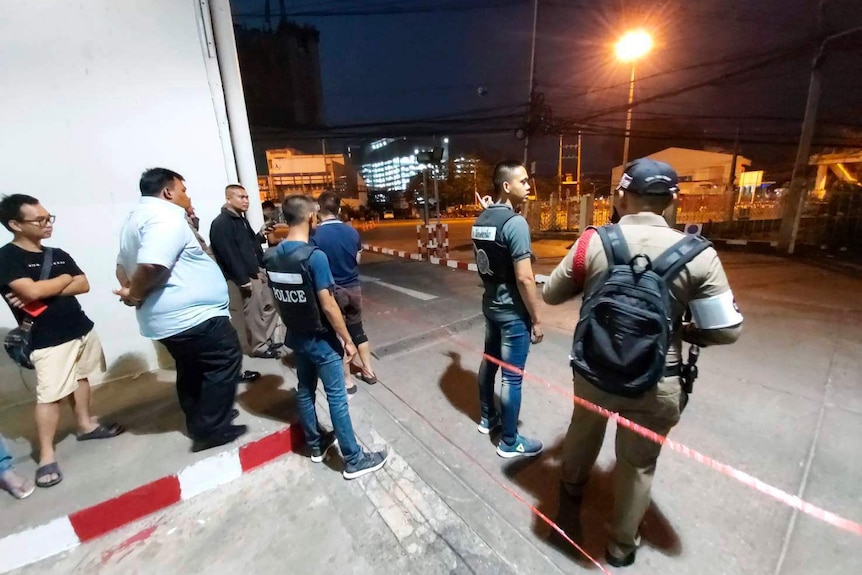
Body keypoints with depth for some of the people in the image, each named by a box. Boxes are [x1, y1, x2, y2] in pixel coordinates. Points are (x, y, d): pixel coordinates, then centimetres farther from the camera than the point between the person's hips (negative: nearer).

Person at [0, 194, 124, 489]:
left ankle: (86, 425, 32)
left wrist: (45, 290, -14)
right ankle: (47, 456, 6)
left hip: (81, 328, 6)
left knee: (79, 378, 17)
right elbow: (32, 291, -21)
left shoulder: (59, 254, 9)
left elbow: (84, 285, 1)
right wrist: (65, 279, -4)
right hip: (47, 340, -6)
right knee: (49, 395, -4)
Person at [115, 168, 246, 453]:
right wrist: (136, 296, -13)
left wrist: (130, 290, 4)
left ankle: (199, 422, 34)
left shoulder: (135, 218, 18)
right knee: (224, 361, 1)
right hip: (193, 314, -10)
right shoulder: (166, 216, -17)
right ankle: (211, 429, 8)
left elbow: (122, 265, 21)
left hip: (167, 317, 10)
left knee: (192, 369, 20)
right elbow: (152, 266, -31)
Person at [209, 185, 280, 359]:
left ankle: (267, 340, 28)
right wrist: (243, 280, -21)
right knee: (254, 313, 0)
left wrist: (260, 236, 2)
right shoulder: (221, 224, -14)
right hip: (244, 277, -9)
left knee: (269, 305, 15)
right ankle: (259, 347, 15)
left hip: (257, 271, 9)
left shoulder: (241, 219, 15)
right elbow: (229, 255, -20)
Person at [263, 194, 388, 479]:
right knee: (336, 398, 2)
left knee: (304, 390, 20)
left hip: (295, 336, 8)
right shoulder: (314, 256, -23)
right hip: (320, 339, -7)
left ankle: (316, 444, 38)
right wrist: (347, 340, -13)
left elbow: (277, 298, 9)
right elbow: (328, 305, -23)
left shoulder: (271, 257, -1)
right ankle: (354, 460, 15)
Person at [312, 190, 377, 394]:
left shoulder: (315, 235, -16)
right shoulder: (352, 231, -3)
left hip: (331, 290, -4)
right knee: (357, 330, 19)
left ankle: (346, 380, 21)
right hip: (354, 287, 4)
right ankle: (368, 370, 30)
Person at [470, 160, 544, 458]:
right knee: (512, 377, 4)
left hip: (490, 303, 9)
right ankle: (509, 443, 21)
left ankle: (487, 417, 41)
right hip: (512, 310, -8)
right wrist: (536, 320, -14)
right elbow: (524, 279, -21)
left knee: (489, 361, 21)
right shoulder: (515, 223, -21)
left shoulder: (481, 220, 5)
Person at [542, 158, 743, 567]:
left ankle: (572, 481, 61)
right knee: (638, 464, 22)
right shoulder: (698, 254, -13)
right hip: (656, 384, 0)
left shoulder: (594, 241, -12)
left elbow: (551, 295, -3)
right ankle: (622, 545, 46)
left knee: (584, 428, 31)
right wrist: (681, 331, 10)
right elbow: (727, 330, -9)